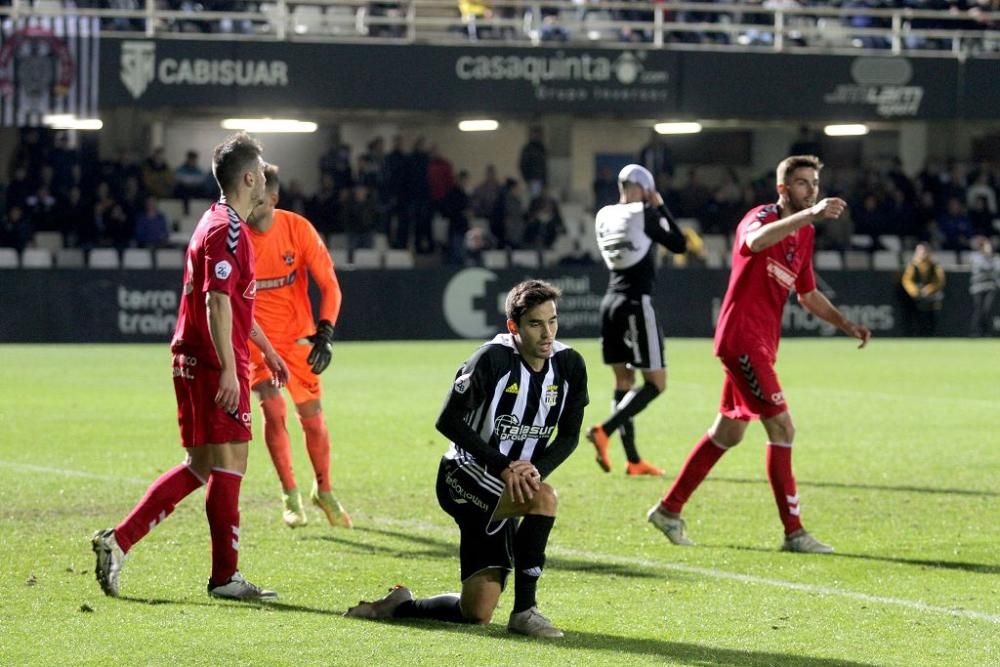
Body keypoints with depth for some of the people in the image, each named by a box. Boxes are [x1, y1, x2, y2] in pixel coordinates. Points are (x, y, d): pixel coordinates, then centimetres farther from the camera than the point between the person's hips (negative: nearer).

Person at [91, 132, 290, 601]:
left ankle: (118, 540, 8)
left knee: (202, 467, 12)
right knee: (228, 465, -5)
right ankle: (226, 577, -1)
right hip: (214, 366, -10)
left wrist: (267, 350, 35)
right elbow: (218, 303, -22)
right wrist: (229, 369, -26)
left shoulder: (223, 225, 19)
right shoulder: (226, 230, -14)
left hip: (196, 363, 10)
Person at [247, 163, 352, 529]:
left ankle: (323, 491, 25)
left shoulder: (298, 230, -13)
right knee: (273, 411, -14)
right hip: (256, 337, -1)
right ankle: (290, 496, 0)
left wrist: (325, 334, -19)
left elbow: (329, 284, -8)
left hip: (297, 336, 1)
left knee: (312, 417, 3)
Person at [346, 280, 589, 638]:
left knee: (476, 613, 2)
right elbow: (449, 421, -17)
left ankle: (399, 605, 32)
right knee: (543, 498, -36)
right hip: (464, 474, -6)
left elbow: (568, 436, 3)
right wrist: (503, 466, -24)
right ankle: (524, 611, -24)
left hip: (513, 484, 6)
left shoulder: (569, 365, -2)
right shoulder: (493, 359, -18)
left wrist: (536, 470, -17)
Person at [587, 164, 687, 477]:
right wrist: (660, 207, 4)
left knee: (624, 381, 10)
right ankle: (604, 430, -19)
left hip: (611, 301, 7)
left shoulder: (604, 216, 8)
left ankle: (633, 460, 8)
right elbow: (679, 245, -2)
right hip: (636, 302, -7)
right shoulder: (644, 214, -10)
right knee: (655, 383, -2)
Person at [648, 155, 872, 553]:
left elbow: (808, 295, 25)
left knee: (728, 433, 17)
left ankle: (670, 510, 28)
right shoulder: (762, 218, -12)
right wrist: (811, 215, -49)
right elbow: (756, 240, -39)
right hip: (742, 337, -10)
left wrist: (847, 325, 13)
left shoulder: (804, 235, 15)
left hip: (760, 344, 10)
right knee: (782, 428, -13)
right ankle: (793, 531, -10)